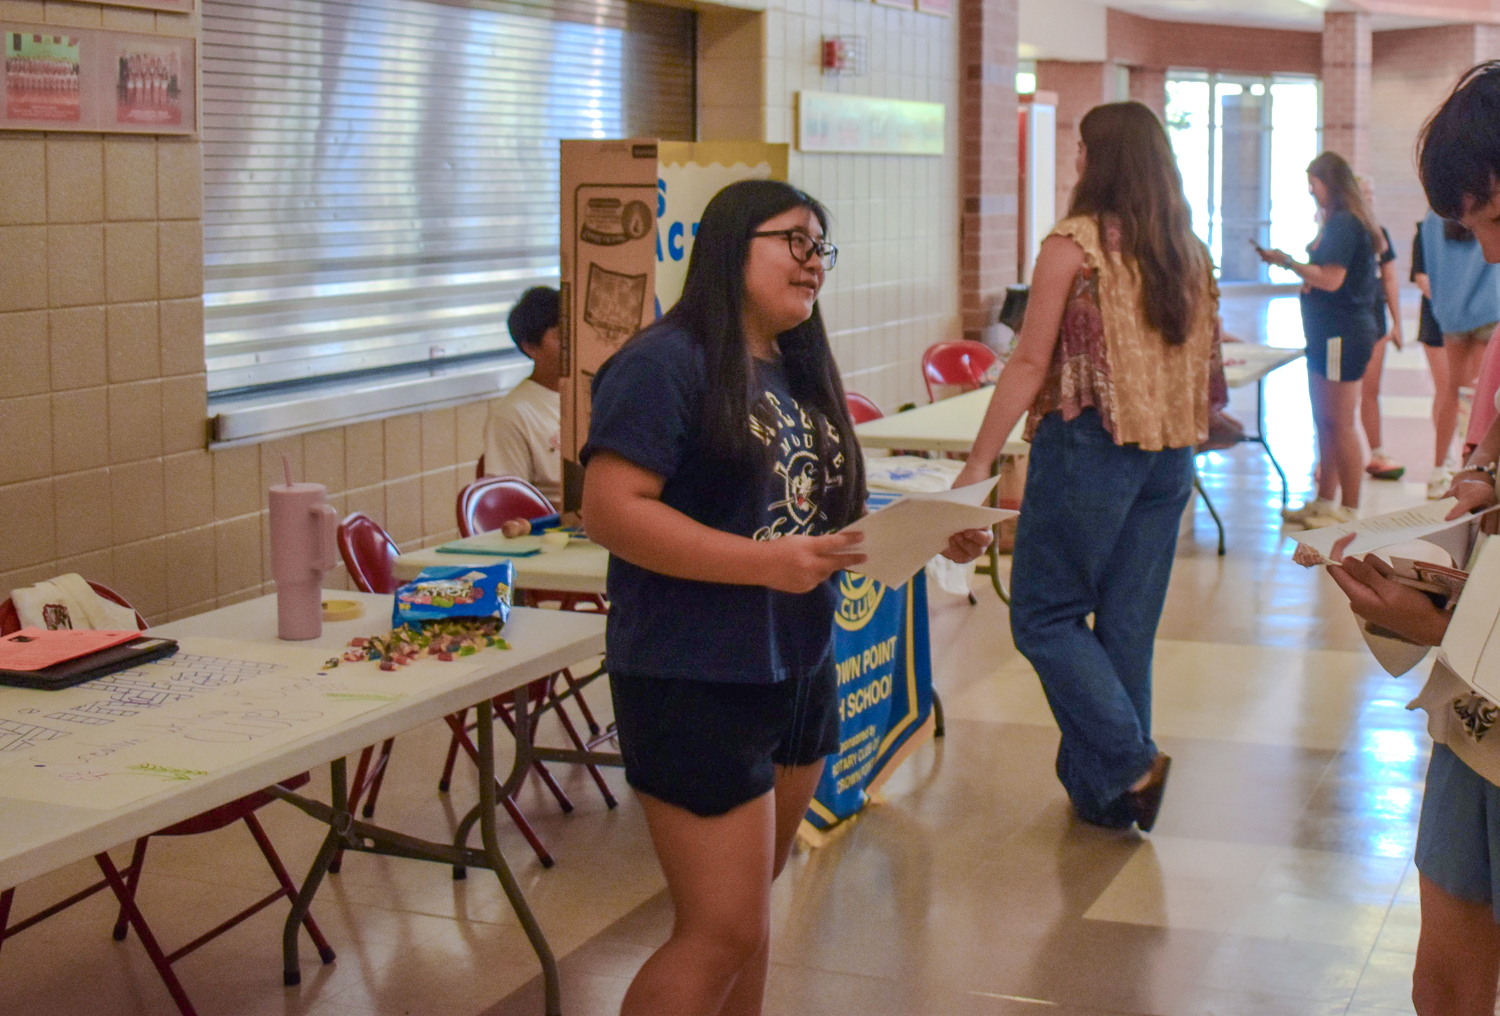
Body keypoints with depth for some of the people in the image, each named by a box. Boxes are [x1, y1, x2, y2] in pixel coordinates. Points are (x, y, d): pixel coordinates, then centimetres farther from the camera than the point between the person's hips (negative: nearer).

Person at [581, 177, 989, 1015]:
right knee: (725, 932, -7)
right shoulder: (666, 363, -13)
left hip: (802, 671, 9)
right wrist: (762, 562, -28)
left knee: (749, 906, 18)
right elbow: (610, 508, -21)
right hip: (698, 685, -8)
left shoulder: (800, 371, 14)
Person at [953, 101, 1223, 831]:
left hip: (1091, 444, -7)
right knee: (1129, 623, 11)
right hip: (1169, 455, 7)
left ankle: (1130, 763, -7)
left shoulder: (1074, 244, -10)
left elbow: (1030, 364, -12)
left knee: (1045, 614, 4)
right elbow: (1207, 368, 14)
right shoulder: (1190, 254, 9)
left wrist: (977, 463, -10)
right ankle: (1102, 789, 18)